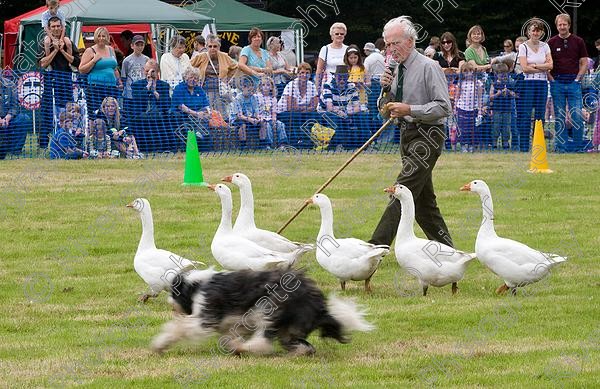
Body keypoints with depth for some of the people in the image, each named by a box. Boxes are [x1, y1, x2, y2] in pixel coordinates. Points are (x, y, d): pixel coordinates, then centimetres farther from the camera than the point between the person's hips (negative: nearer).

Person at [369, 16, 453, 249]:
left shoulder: (428, 68, -11)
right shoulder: (397, 70, 12)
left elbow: (443, 107, -17)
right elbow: (385, 112, 16)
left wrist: (409, 109, -22)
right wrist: (386, 89, -2)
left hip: (426, 137, -9)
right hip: (408, 136, 9)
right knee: (423, 200, 12)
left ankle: (377, 248, -21)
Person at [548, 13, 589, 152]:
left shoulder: (578, 42, 5)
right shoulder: (551, 43, 5)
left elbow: (584, 63, 8)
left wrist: (577, 78, -3)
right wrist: (552, 79, -4)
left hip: (573, 83, -1)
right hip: (557, 83, 1)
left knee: (577, 117, -5)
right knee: (559, 118, 2)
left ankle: (578, 146, 2)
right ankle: (562, 146, 7)